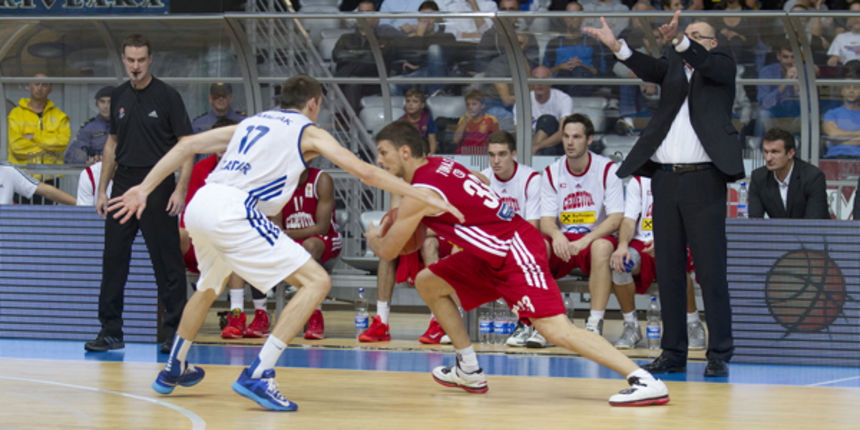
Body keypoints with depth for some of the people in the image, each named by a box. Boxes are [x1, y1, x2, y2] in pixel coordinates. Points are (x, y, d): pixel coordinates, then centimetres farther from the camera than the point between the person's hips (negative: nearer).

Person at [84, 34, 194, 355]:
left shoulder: (167, 96, -5)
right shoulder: (119, 97, 10)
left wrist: (180, 190, -15)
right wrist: (102, 189, 13)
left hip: (157, 185, -5)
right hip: (123, 183, 5)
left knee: (167, 260, -4)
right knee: (114, 256, 4)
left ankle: (174, 331, 2)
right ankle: (111, 331, 11)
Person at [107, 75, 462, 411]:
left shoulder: (251, 122, 29)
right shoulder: (309, 132, 12)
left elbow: (187, 145, 22)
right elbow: (363, 171, 3)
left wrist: (144, 188, 23)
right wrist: (425, 197, 6)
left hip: (199, 205, 8)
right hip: (233, 213, -8)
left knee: (209, 287, 36)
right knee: (317, 282, -5)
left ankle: (173, 369, 48)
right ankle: (257, 376, -13)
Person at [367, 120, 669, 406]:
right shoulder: (438, 164, 11)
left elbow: (388, 251, -7)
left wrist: (373, 239, 18)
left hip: (517, 253, -10)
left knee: (557, 331, -22)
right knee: (427, 283, 17)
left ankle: (645, 381, -29)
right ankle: (469, 372, 20)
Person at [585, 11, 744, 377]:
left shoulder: (722, 64, 8)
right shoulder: (673, 63, 16)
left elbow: (705, 63, -14)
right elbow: (650, 69, -4)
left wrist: (679, 40, -33)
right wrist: (617, 47, -24)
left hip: (704, 179, -4)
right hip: (665, 179, 4)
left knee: (711, 271, -5)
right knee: (668, 270, 5)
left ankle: (719, 355, -3)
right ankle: (673, 353, 11)